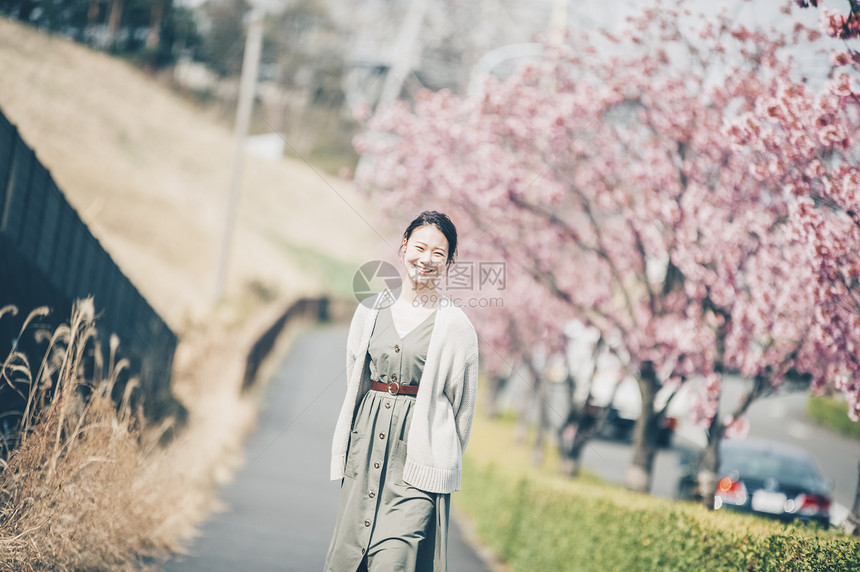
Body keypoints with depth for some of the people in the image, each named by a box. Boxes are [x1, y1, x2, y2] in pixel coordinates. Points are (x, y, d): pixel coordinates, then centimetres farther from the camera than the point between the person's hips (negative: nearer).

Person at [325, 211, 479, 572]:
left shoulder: (455, 325, -2)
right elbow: (353, 383, 15)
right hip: (367, 447, 4)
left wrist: (444, 463, 7)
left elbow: (462, 405, 3)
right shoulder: (371, 311, 10)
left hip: (418, 452, -4)